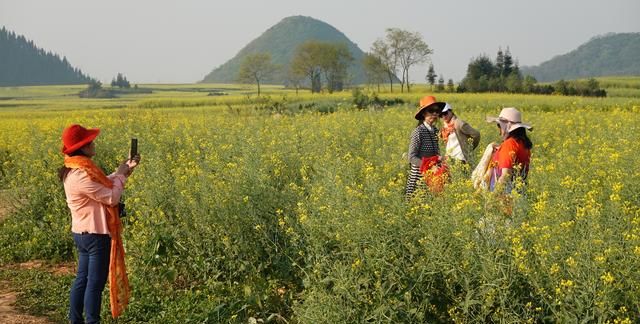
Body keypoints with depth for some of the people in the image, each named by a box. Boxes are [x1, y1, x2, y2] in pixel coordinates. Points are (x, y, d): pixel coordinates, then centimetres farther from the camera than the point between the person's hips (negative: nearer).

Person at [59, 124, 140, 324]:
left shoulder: (74, 170, 6)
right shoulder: (82, 176, -25)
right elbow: (112, 197, -22)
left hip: (83, 233, 10)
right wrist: (122, 174, -7)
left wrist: (125, 169, 7)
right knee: (95, 282, 0)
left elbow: (104, 185, 15)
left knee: (82, 278, 17)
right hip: (95, 235, -10)